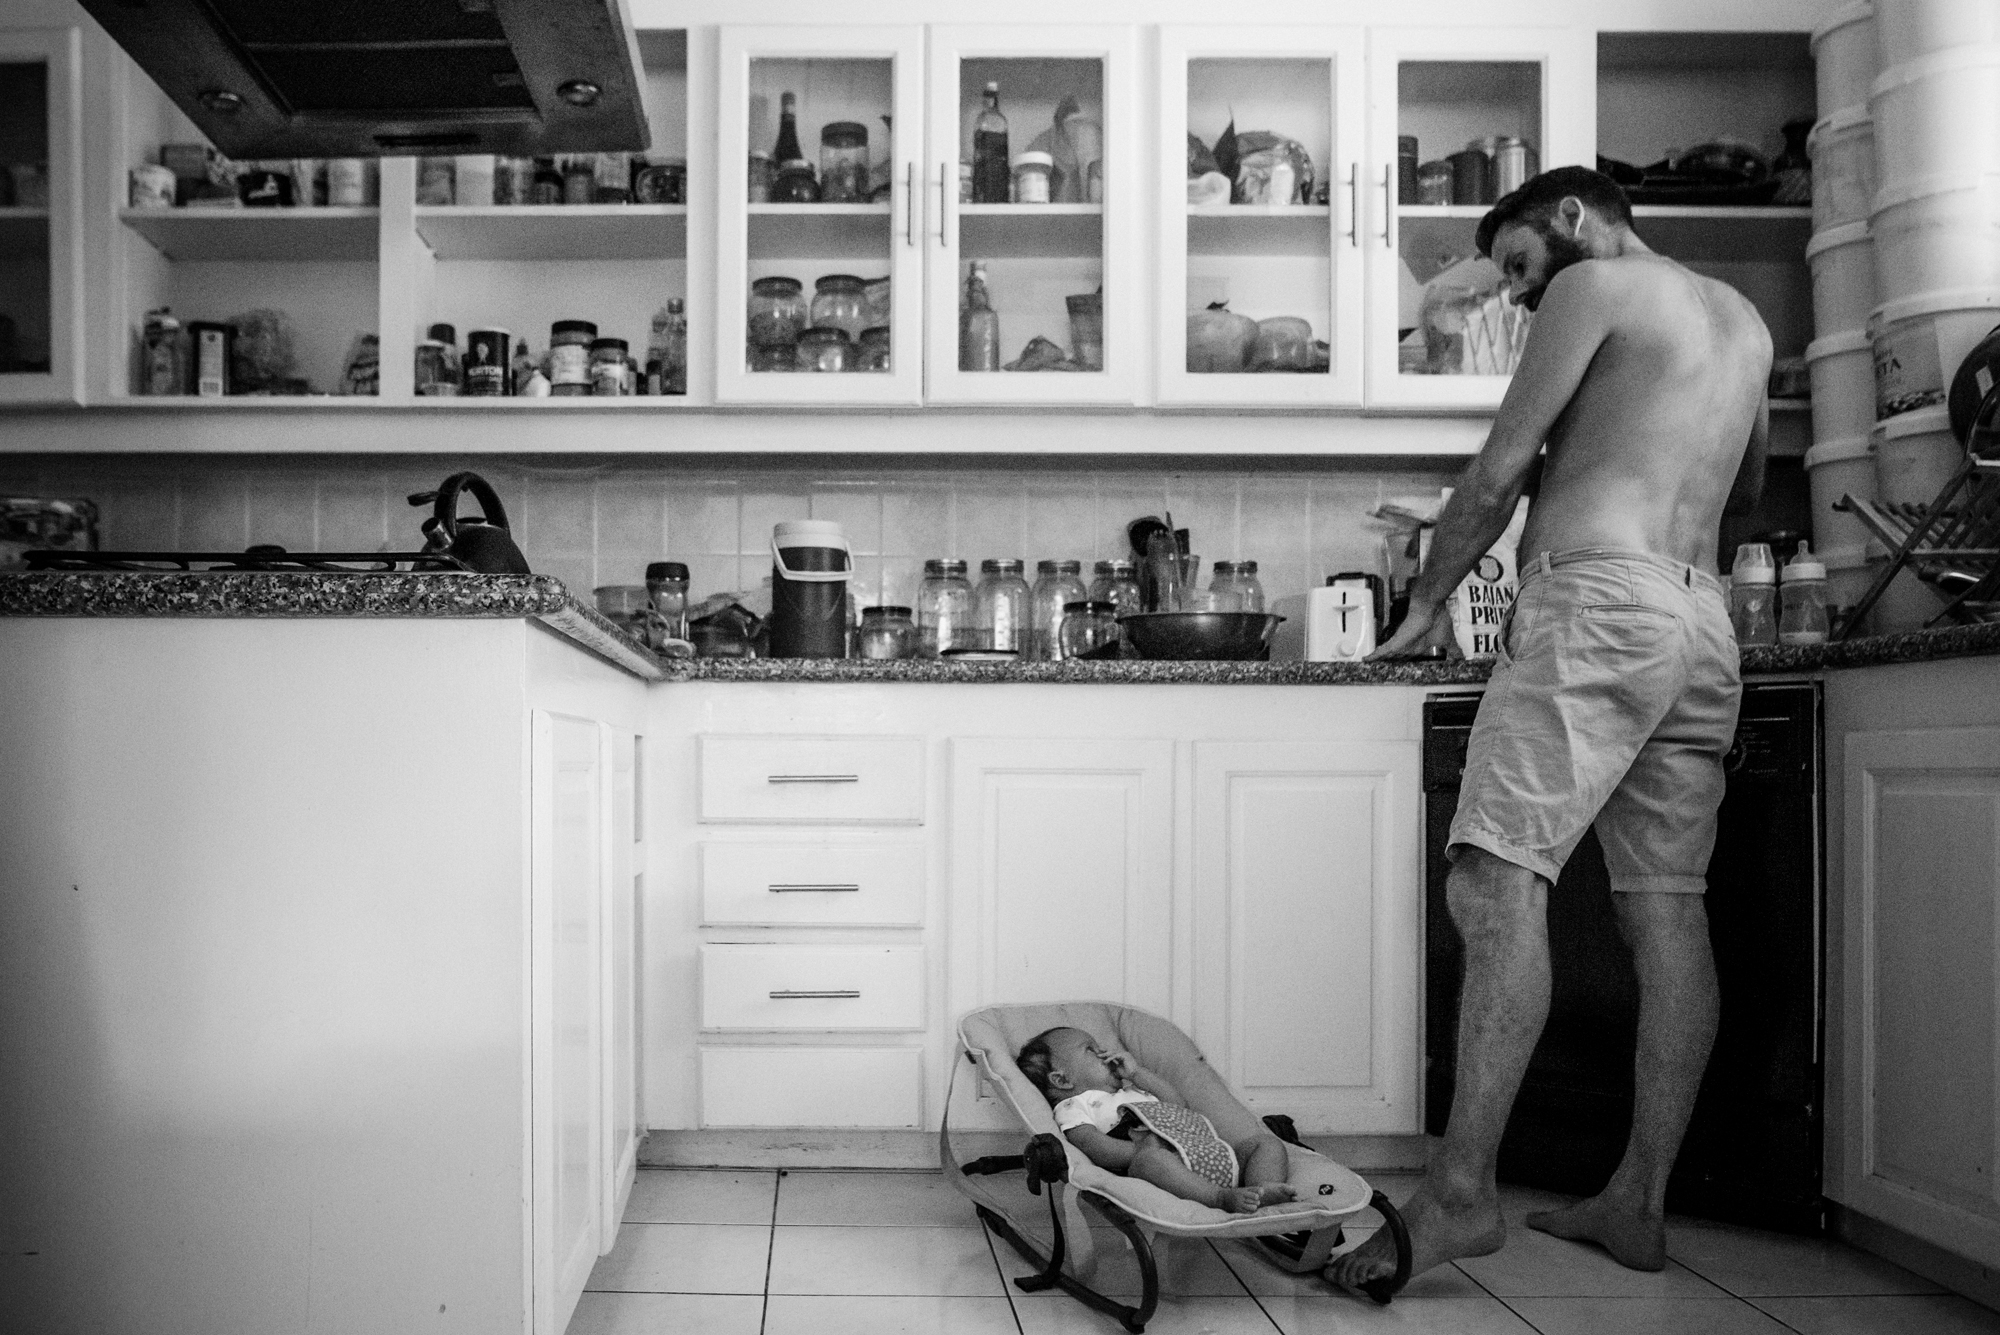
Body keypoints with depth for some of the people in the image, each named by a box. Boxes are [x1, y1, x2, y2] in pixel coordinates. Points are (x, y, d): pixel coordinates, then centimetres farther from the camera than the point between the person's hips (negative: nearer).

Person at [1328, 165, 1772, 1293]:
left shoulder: (1595, 285, 3)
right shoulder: (1743, 320, 27)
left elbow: (1502, 471, -1)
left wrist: (1429, 604, 8)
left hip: (1598, 601, -9)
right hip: (1706, 621, 9)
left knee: (1497, 880, -17)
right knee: (1668, 906, 4)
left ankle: (1462, 1191, -24)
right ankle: (1640, 1202, 7)